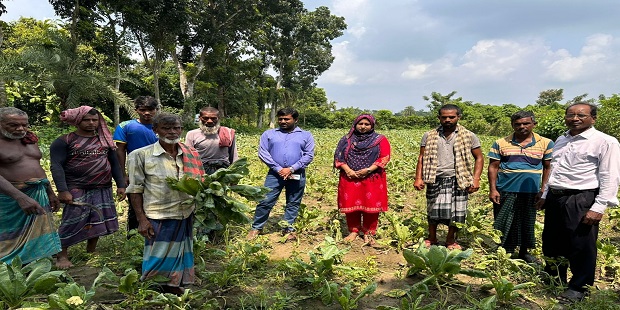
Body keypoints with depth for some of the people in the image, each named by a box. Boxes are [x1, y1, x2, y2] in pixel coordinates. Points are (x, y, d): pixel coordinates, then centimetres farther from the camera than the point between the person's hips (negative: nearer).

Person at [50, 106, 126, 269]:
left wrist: (120, 185, 5)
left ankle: (91, 252, 25)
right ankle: (61, 256, 7)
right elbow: (56, 166, -9)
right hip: (76, 189, -5)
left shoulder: (104, 140, 12)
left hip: (103, 190, 5)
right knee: (72, 222, -8)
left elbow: (114, 164, 14)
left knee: (98, 222, 8)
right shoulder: (64, 141, -2)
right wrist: (62, 190, -19)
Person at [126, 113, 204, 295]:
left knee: (180, 257, 15)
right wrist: (141, 219, -9)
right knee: (158, 259, 4)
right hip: (158, 218, -4)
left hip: (186, 217, 4)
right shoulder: (141, 155, -5)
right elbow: (135, 190, -4)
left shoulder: (191, 155, 4)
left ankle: (176, 290, 33)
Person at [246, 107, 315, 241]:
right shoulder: (269, 134, 11)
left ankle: (289, 229, 19)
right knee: (265, 201, -3)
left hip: (296, 175, 0)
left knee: (293, 203, 6)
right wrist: (278, 169, -9)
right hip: (275, 173, 0)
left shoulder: (306, 135, 9)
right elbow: (262, 153, 1)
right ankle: (256, 228, 10)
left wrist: (291, 169, -11)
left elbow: (309, 155, 0)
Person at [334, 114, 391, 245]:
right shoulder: (347, 139, 10)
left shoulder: (380, 140, 5)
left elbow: (384, 157, -5)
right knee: (351, 205, 3)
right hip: (350, 178, 2)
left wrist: (369, 169, -16)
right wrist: (347, 170, -12)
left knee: (370, 205, 0)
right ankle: (353, 230, 19)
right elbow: (338, 156, 4)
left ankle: (368, 233, 14)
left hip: (372, 179, -1)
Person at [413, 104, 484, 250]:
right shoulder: (429, 136, 7)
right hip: (436, 179, 0)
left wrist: (476, 179, -3)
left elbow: (479, 158, 8)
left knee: (456, 212, 4)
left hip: (458, 180, 0)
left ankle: (451, 240, 26)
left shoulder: (469, 136, 5)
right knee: (434, 211, 3)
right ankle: (431, 239, 25)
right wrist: (418, 178, -2)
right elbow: (422, 158, 8)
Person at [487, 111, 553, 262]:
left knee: (527, 223, 13)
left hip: (531, 192, 1)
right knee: (504, 223, 5)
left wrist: (543, 190, 0)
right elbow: (493, 167, 2)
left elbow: (548, 168, 7)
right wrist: (493, 189, -5)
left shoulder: (545, 143, 4)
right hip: (505, 191, -1)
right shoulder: (501, 143, 2)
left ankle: (524, 252, 30)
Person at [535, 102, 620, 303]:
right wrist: (545, 195, 21)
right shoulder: (561, 140, 15)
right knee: (552, 243, 16)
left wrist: (599, 207, -17)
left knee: (581, 247, 2)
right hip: (555, 198, 7)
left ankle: (578, 288, 19)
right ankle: (553, 279, 34)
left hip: (581, 200, -7)